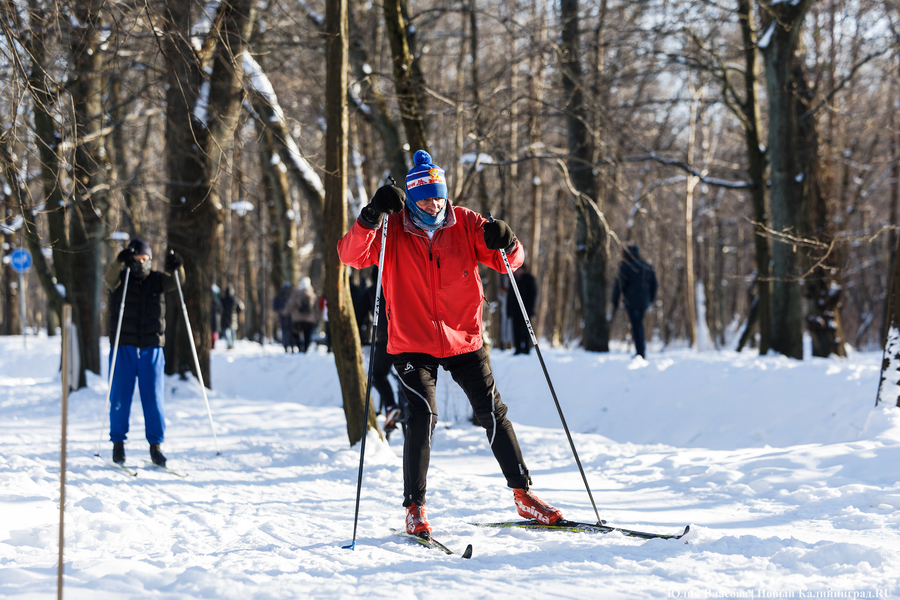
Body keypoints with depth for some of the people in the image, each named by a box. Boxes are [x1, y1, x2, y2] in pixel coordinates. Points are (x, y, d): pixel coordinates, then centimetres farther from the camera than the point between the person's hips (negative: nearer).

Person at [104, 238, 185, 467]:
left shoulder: (157, 280, 8)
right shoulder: (120, 279, 2)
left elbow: (175, 281, -8)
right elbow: (110, 278, -20)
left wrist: (176, 267, -30)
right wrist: (120, 262, -39)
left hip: (152, 348, 1)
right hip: (123, 347, -1)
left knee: (154, 398, 0)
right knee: (120, 397, 2)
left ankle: (156, 445, 7)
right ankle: (118, 443, 13)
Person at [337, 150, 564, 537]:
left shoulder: (466, 224, -1)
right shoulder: (392, 230, -6)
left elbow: (508, 262, -1)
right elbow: (351, 255, -20)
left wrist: (504, 244, -24)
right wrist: (371, 218, -35)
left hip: (464, 338, 2)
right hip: (412, 343, -2)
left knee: (493, 413, 3)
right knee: (422, 417, -15)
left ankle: (523, 494, 15)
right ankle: (415, 508, -3)